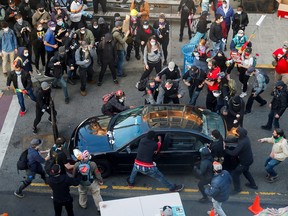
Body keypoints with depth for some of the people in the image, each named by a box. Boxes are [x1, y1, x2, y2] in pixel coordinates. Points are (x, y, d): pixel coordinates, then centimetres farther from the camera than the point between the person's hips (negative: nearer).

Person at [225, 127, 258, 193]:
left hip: (245, 162, -9)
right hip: (249, 159, 9)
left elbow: (234, 153, -37)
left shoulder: (242, 143, -35)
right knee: (245, 171, 32)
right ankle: (253, 185, 45)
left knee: (235, 173, 6)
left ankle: (237, 189, 19)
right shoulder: (245, 137, -6)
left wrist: (225, 149, -25)